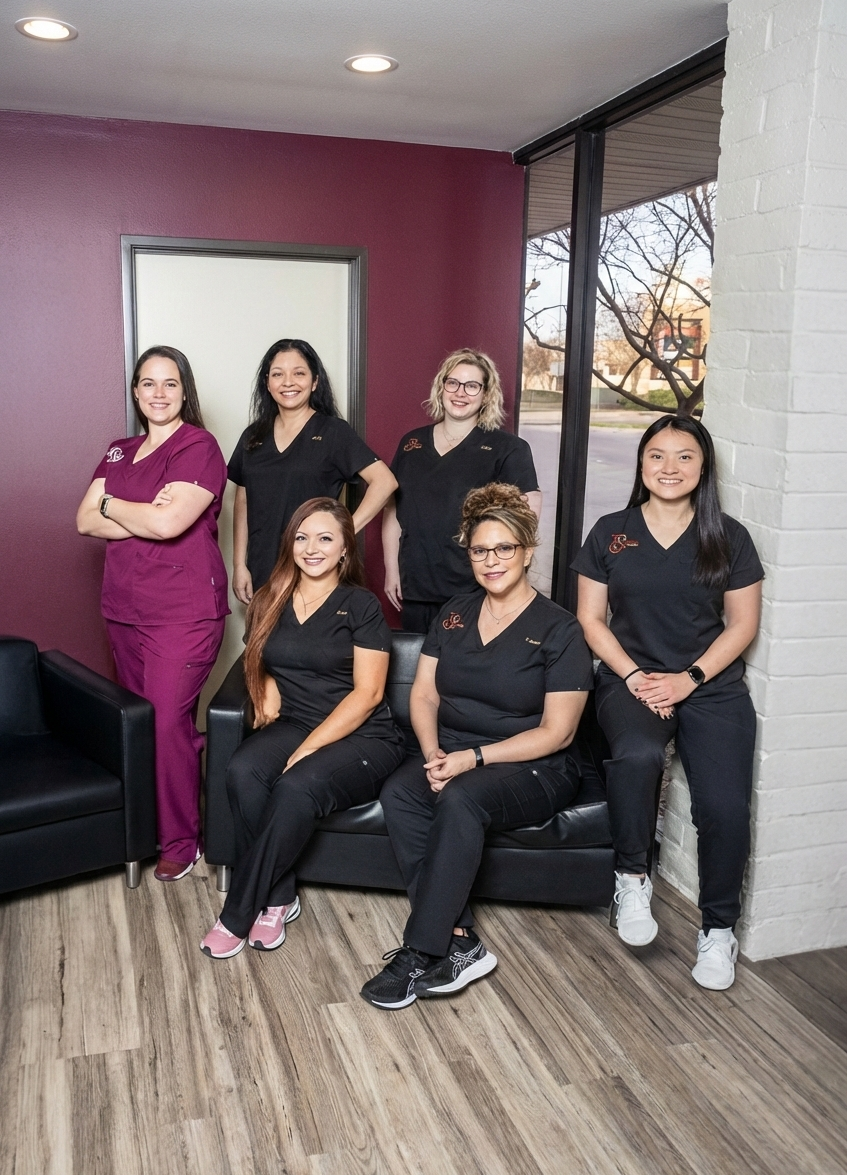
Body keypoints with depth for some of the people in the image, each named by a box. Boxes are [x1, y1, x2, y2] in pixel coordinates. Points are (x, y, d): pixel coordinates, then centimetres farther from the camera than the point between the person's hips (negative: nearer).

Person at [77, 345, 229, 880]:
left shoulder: (199, 447, -8)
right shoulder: (120, 451, 15)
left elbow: (167, 522, -21)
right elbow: (86, 521, 3)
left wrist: (111, 505, -3)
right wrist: (144, 515, -12)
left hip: (183, 613, -7)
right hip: (125, 610, 7)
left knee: (169, 723, -5)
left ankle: (181, 840, 10)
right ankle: (147, 823, 29)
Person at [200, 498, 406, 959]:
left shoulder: (361, 606, -4)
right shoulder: (271, 601, 11)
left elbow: (366, 693, -10)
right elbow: (257, 663, 25)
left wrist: (308, 747, -18)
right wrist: (267, 688, 0)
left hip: (361, 738, -4)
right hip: (292, 726, 4)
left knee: (297, 786, -34)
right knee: (242, 771, -28)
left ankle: (238, 915, -18)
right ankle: (278, 898, -14)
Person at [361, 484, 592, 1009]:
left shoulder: (559, 630, -6)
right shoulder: (454, 614, 12)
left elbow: (556, 732, -10)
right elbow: (424, 694, 10)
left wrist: (474, 758, -19)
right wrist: (434, 753, -11)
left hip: (533, 770, -5)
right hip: (452, 754, 5)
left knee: (461, 798, -35)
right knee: (398, 794, -26)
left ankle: (421, 955, -26)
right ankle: (460, 945, -24)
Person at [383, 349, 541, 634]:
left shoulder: (508, 449, -2)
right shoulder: (411, 443, 11)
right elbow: (393, 510, 14)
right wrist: (391, 570, 11)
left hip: (472, 593, -4)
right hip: (414, 591, 4)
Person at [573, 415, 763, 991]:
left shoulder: (728, 537, 5)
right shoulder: (611, 532, 6)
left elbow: (742, 624, 4)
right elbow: (591, 619, 5)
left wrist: (689, 678, -9)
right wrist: (635, 677, -8)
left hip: (712, 687, 1)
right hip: (632, 680, 0)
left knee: (726, 807, -19)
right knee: (637, 754, -35)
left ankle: (719, 928, 8)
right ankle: (632, 879, -9)